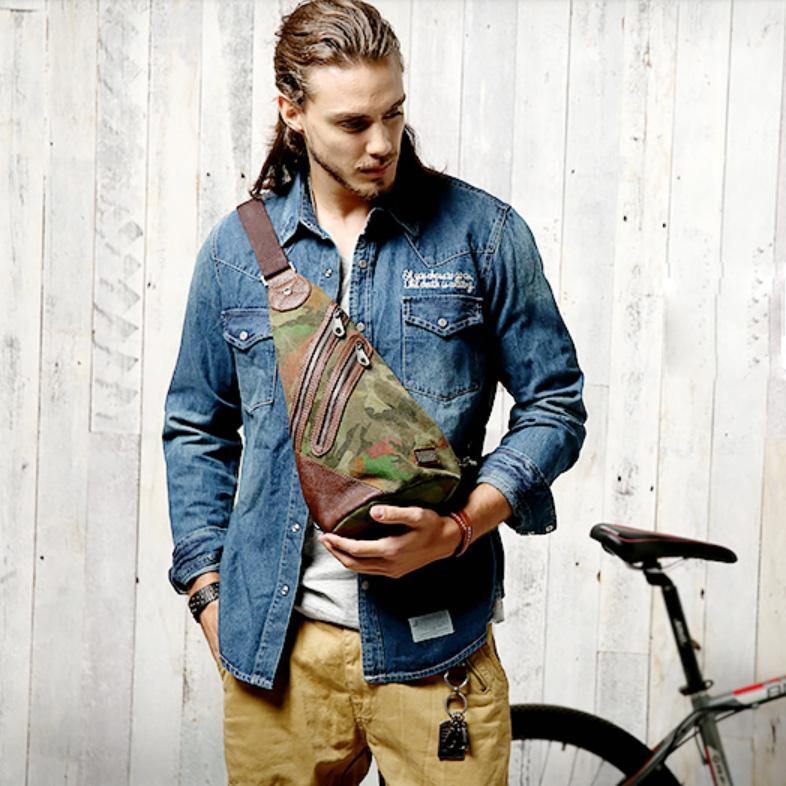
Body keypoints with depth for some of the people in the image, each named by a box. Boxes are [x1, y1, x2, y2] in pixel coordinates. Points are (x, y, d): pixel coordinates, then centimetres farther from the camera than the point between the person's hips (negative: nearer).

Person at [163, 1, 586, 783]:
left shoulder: (483, 232, -1)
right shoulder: (235, 249, 5)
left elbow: (554, 406, 2)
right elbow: (196, 428, 14)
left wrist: (460, 526, -13)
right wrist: (209, 591, 6)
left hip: (434, 639, -1)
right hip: (275, 644, 2)